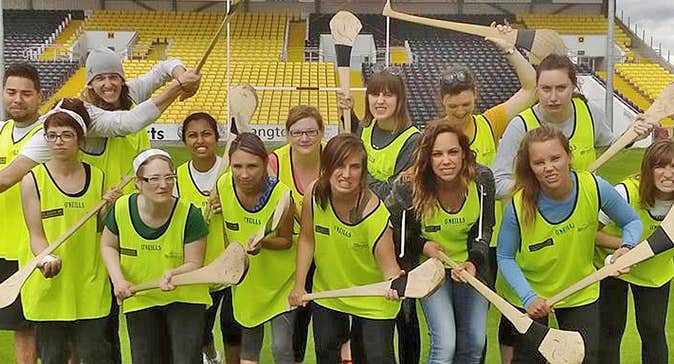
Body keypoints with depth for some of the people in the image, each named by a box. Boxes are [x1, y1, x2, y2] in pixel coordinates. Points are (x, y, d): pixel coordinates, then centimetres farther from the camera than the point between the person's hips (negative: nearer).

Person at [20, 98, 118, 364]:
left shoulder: (97, 177, 4)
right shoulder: (33, 180, -4)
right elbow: (36, 234, -5)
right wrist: (48, 258, -24)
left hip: (91, 286, 2)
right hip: (50, 286, -1)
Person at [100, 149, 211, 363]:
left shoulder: (189, 214, -21)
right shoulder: (122, 209, -14)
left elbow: (194, 263, -14)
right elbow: (108, 245, 5)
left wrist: (174, 274, -36)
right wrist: (118, 280, -10)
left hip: (184, 299, -2)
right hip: (139, 299, 3)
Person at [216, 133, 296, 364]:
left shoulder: (281, 194, -27)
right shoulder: (223, 185, -17)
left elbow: (286, 241, -13)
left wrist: (263, 242, -32)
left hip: (280, 282, -4)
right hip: (245, 281, 4)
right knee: (249, 345, 19)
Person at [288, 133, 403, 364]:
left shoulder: (375, 213, -31)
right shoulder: (315, 194, -19)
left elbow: (388, 264, -29)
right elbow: (307, 239, -3)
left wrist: (394, 281, -52)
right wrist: (299, 285, -4)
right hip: (327, 292, 4)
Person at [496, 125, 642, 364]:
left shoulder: (595, 188, -21)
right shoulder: (519, 206, -27)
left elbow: (632, 222, -3)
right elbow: (505, 257, -13)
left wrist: (627, 247, -24)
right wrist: (528, 298, -25)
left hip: (580, 292, 2)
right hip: (527, 293, -2)